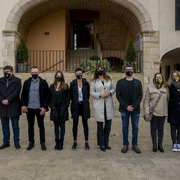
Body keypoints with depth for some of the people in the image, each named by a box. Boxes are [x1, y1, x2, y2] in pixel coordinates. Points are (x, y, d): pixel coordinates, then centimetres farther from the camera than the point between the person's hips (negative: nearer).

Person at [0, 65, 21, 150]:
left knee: (15, 126, 4)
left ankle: (16, 142, 17)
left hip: (14, 107, -4)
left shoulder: (17, 80, -1)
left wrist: (7, 100, -17)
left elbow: (16, 92, -11)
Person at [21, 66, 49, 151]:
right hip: (29, 108, 3)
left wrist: (44, 107, -12)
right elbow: (23, 95, 9)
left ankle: (42, 143, 17)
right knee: (30, 126, 12)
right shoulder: (27, 82, 7)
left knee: (41, 126, 7)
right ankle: (31, 142, 24)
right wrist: (23, 105, -5)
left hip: (39, 108, -3)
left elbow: (47, 95, -4)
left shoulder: (43, 82, -1)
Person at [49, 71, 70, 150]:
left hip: (62, 110, -2)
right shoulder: (52, 86, 8)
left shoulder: (65, 86, 2)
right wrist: (51, 106, 0)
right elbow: (50, 97, 10)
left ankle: (61, 142, 12)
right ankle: (57, 141, 18)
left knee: (62, 126, 3)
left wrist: (65, 106, -6)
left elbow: (68, 97, 2)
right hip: (54, 110, 2)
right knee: (56, 126, 9)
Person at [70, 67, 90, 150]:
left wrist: (85, 101, 8)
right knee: (75, 124, 5)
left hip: (84, 105, 0)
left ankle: (86, 142, 10)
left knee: (85, 123, 3)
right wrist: (74, 101, 8)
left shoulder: (86, 83, 2)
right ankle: (75, 142, 16)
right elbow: (71, 95, 11)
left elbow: (88, 94, 10)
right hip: (75, 105, 0)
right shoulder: (72, 84, 2)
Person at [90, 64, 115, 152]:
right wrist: (100, 95, -13)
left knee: (108, 125, 7)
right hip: (98, 106, -2)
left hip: (108, 105, 3)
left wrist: (110, 92, -8)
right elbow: (91, 93, 1)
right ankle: (101, 145, 14)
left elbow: (113, 88, 13)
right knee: (100, 126, 1)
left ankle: (106, 143, 22)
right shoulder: (94, 81, 4)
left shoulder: (109, 79, 10)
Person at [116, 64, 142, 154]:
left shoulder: (138, 82, 9)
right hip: (124, 109, -1)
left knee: (135, 127, 7)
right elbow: (118, 95, -1)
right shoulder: (120, 82, 5)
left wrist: (134, 106, -10)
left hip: (135, 109, 1)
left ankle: (135, 145, 18)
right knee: (125, 127, 6)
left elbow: (140, 96, 3)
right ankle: (125, 145, 15)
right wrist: (126, 106, -11)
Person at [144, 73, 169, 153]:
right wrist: (146, 112, -10)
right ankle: (154, 145, 16)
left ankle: (160, 145, 20)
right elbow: (146, 100, -3)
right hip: (153, 112, -2)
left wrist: (167, 110, 5)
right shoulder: (150, 87, -3)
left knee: (161, 128, 10)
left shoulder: (166, 88, 6)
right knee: (153, 128, 5)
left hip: (163, 112, 3)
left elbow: (167, 100, 11)